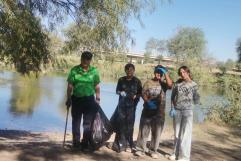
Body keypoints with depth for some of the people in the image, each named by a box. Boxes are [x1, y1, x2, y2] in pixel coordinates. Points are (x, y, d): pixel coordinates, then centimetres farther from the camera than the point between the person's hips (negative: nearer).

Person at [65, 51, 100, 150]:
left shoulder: (94, 71, 0)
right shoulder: (74, 70, -4)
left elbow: (97, 86, 5)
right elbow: (70, 86, -1)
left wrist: (98, 99, 3)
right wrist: (69, 99, -3)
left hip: (89, 99, 1)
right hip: (76, 99, 0)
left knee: (88, 122, 6)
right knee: (76, 121, 10)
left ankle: (85, 142, 16)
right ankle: (76, 141, 22)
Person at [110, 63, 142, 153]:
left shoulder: (137, 81, -1)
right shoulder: (121, 80, 5)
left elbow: (140, 93, 2)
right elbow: (117, 91, 11)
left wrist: (136, 96, -18)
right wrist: (120, 92, -10)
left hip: (131, 105, -1)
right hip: (122, 104, 2)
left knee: (129, 124, 2)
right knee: (120, 123, -2)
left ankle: (128, 144, 14)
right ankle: (120, 143, 12)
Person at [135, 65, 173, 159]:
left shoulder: (163, 84, 6)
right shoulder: (148, 82, 5)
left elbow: (170, 85, -16)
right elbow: (143, 94, -4)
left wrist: (165, 73, -11)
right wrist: (148, 102, -21)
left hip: (159, 112, 1)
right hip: (147, 110, -1)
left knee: (156, 132, 7)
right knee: (143, 130, 2)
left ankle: (153, 150, 18)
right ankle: (141, 148, 11)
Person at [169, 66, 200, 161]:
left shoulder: (193, 85, -3)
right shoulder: (178, 83, 5)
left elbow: (196, 101, 0)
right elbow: (173, 95, 10)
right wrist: (174, 105, 1)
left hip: (187, 111, -3)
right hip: (177, 110, 3)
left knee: (185, 134, -2)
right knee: (177, 133, 12)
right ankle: (176, 153, 24)